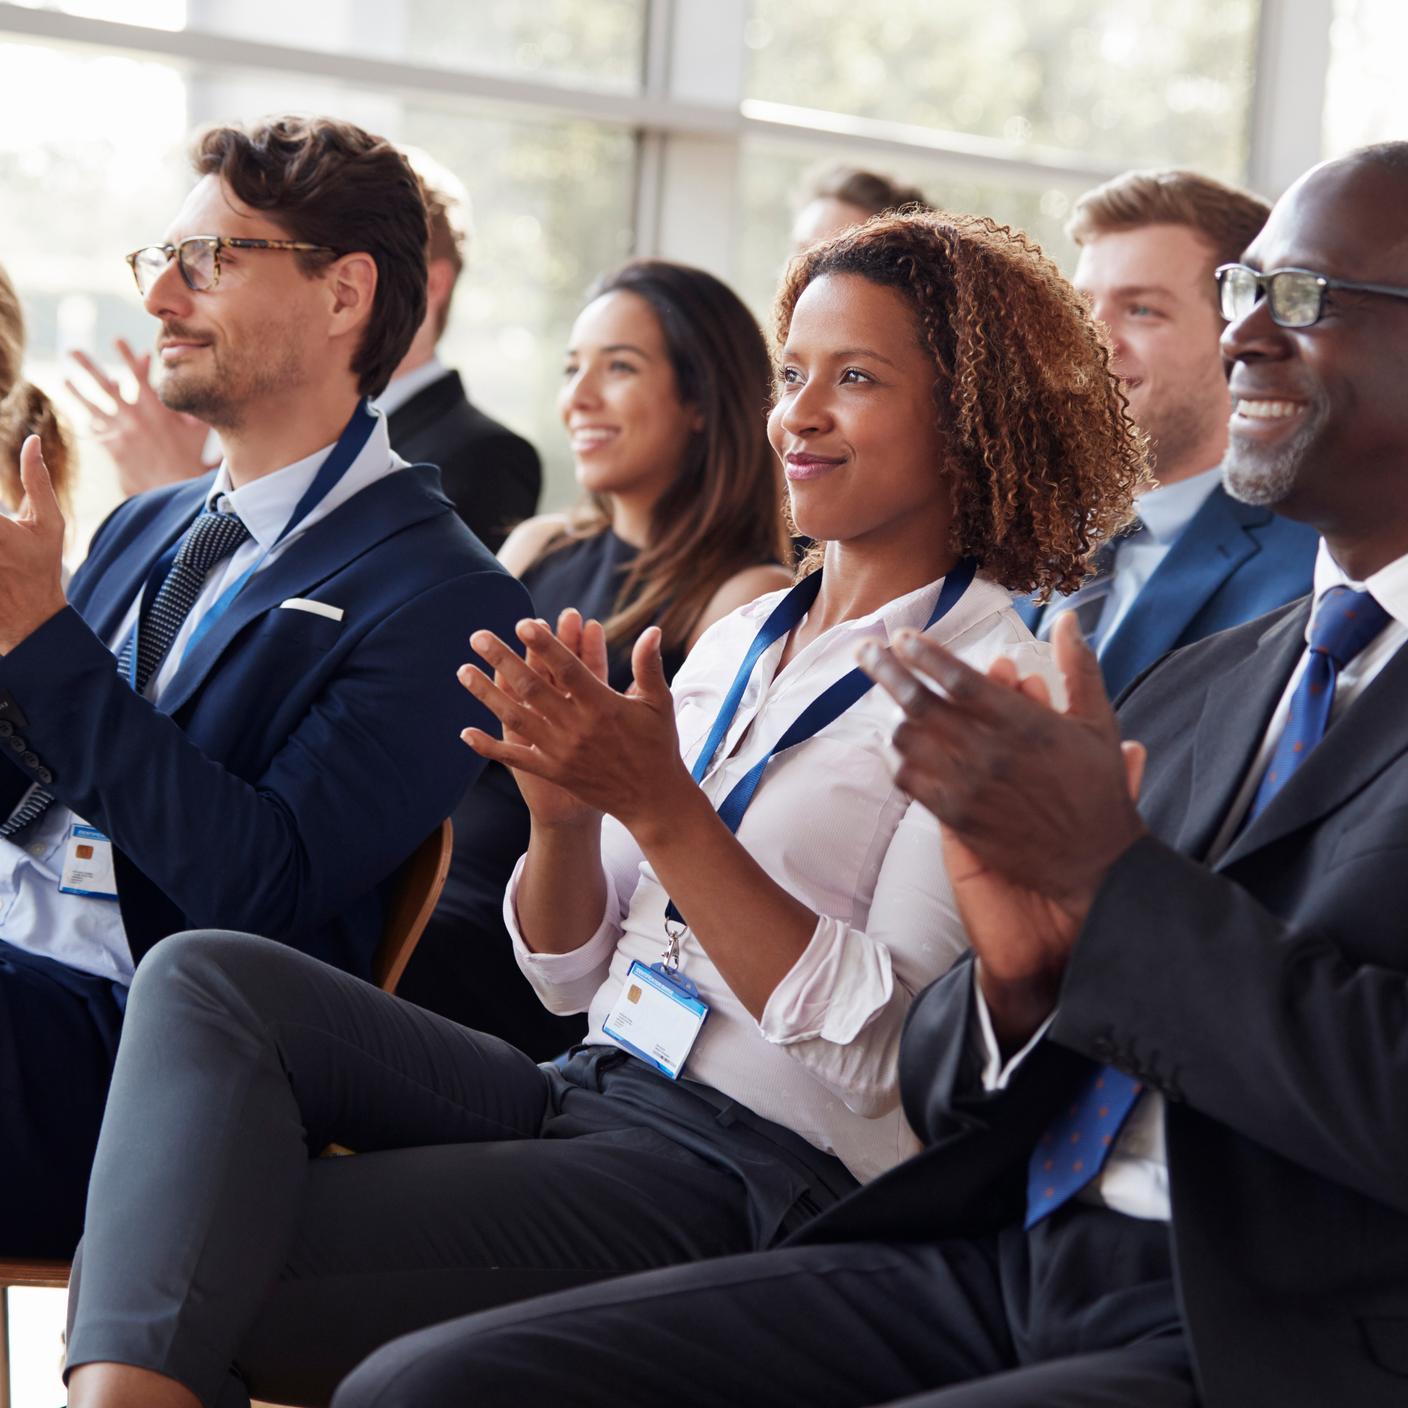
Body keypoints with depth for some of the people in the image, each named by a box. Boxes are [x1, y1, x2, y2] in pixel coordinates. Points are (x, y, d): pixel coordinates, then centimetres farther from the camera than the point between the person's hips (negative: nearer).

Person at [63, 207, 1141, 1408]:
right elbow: (572, 970, 15)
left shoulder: (1000, 681, -7)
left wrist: (661, 807, -21)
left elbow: (884, 1052, -16)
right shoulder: (741, 636, 16)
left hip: (749, 1174, -8)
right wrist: (564, 813, -7)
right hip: (587, 1089, 8)